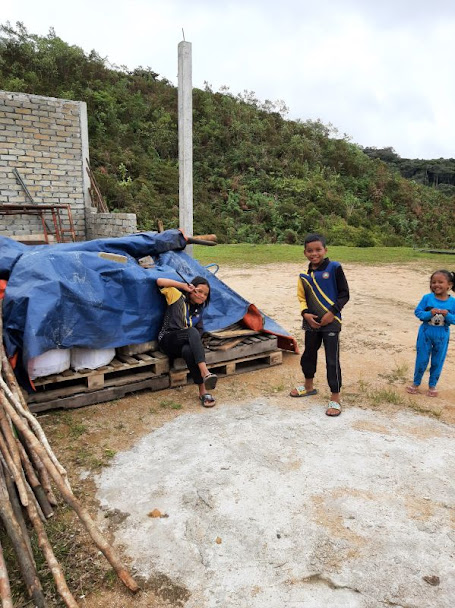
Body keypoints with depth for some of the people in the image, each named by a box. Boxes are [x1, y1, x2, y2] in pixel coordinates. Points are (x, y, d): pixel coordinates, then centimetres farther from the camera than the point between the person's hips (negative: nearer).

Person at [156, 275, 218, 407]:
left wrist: (195, 340, -1)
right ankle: (205, 372, -48)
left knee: (188, 351, -36)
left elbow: (200, 330, 22)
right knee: (192, 332, -35)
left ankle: (203, 390, -39)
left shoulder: (198, 309, 20)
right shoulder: (178, 297, 3)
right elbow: (160, 281, -8)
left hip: (184, 344, 4)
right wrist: (184, 286, -8)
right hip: (168, 340, -4)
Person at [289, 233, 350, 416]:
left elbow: (344, 294, -8)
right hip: (312, 322, 5)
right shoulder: (305, 276, 3)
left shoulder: (334, 268, -10)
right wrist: (305, 313, -7)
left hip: (331, 322, -5)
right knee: (308, 355, 19)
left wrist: (332, 313, -16)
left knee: (332, 360, -2)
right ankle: (309, 387, 42)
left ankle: (335, 398, 12)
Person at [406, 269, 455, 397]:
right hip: (426, 333, -1)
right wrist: (430, 313, -25)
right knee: (422, 359, 10)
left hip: (442, 336, 1)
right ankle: (416, 383, 28)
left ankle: (432, 385, 32)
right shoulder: (427, 298, -10)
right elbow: (418, 312, -9)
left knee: (437, 362, 13)